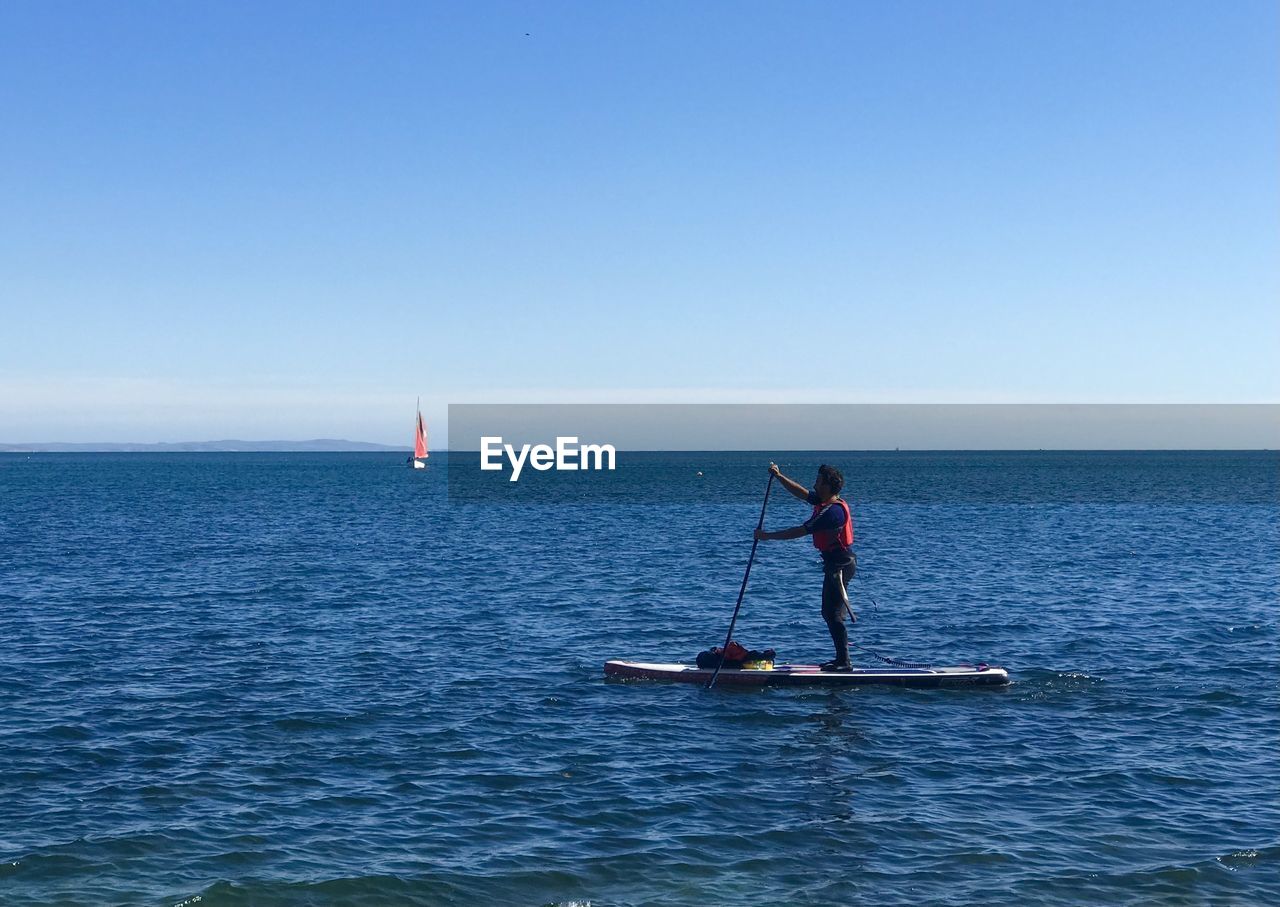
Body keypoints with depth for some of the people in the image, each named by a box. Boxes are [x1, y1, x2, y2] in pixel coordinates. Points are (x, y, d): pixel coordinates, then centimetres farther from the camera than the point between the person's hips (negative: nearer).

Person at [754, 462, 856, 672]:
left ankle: (844, 663, -8)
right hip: (837, 563, 11)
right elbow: (801, 493, 22)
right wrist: (779, 477, 14)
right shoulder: (825, 502, 8)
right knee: (829, 613, 16)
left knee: (834, 615, -10)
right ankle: (841, 658, 21)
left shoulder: (832, 511, -22)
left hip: (840, 565, -11)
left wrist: (767, 536, -15)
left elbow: (800, 531, -21)